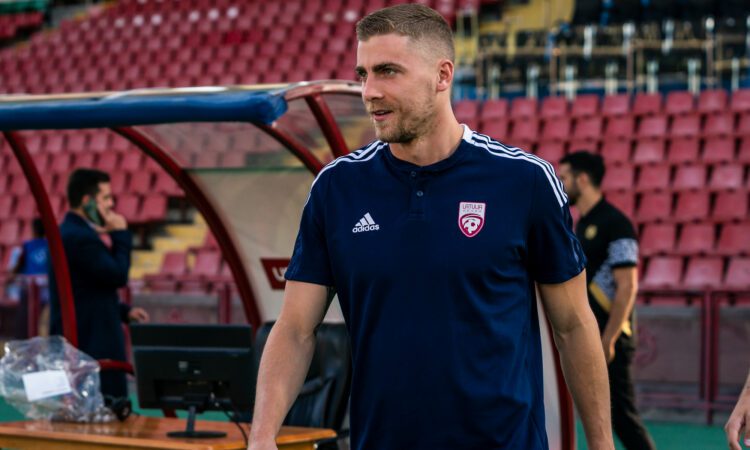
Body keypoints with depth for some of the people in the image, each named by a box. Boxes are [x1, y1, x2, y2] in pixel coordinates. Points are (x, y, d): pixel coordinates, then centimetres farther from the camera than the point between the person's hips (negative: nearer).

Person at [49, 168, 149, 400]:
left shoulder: (70, 232, 15)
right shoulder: (81, 237, -18)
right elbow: (118, 276, -19)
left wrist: (125, 311, 14)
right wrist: (120, 234, -8)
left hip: (79, 343, 11)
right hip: (89, 347, -11)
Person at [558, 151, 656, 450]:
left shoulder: (615, 224, -13)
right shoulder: (581, 225, 15)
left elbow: (627, 286, -18)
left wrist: (608, 340, -20)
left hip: (606, 338, -9)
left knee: (620, 414, -6)